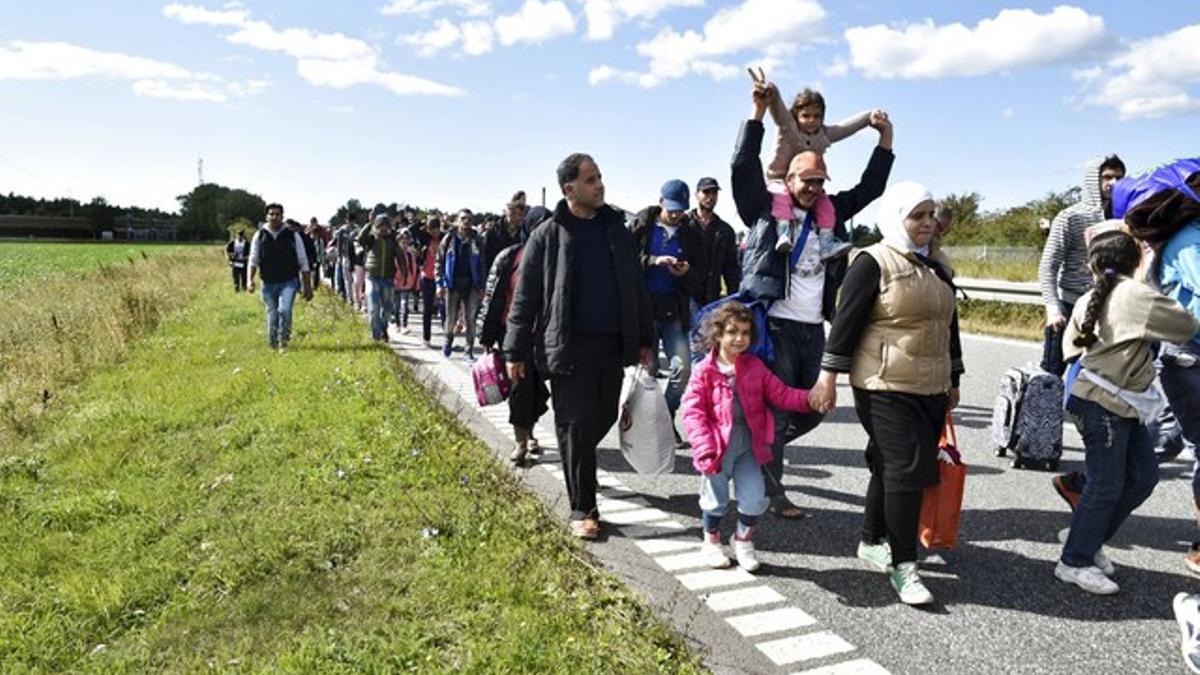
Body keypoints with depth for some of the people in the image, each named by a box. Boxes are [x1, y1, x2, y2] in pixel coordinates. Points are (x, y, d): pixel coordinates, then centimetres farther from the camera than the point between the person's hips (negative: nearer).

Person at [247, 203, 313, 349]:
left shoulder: (292, 236, 1)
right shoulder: (260, 236, 5)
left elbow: (303, 263, 3)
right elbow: (253, 260, 6)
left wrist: (307, 287, 2)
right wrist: (250, 280, -8)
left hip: (289, 282, -2)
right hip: (268, 283, 2)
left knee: (284, 310, -21)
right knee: (272, 314, 10)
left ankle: (284, 340, 0)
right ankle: (272, 344, 27)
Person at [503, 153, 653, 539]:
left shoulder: (616, 229, 10)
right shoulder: (548, 236, -3)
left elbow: (635, 288, 16)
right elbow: (525, 297, -2)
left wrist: (644, 339, 15)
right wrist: (516, 352, -4)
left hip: (613, 344, 5)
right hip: (569, 347, -5)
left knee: (604, 418, 13)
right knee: (576, 425, -2)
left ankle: (578, 468, 42)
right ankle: (582, 509, 10)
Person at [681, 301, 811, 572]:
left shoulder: (755, 367, 1)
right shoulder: (704, 371, -11)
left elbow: (780, 394, 4)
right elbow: (693, 412, -14)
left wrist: (808, 399, -12)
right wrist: (705, 447, -22)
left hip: (748, 447, 3)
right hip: (717, 448, -3)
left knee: (755, 498, 2)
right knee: (715, 500, 12)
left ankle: (744, 540, 29)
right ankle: (711, 542, 37)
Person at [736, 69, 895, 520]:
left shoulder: (830, 214, 15)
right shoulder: (767, 210, 0)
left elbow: (868, 190, 20)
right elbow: (744, 167, -10)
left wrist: (885, 141, 11)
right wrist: (758, 111, -16)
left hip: (813, 329, 6)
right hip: (776, 325, -6)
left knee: (812, 410, 13)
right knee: (776, 410, -2)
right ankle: (773, 492, 10)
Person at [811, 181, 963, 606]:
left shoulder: (936, 267, 16)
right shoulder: (874, 262, -8)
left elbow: (949, 324, 22)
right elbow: (846, 321, -11)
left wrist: (953, 380, 24)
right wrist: (829, 377, -13)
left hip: (930, 389, 7)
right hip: (886, 389, -7)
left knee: (890, 468, 14)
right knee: (907, 469, -10)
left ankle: (872, 541, 30)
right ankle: (902, 566, 1)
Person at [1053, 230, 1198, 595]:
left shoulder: (1090, 299, 10)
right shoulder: (1134, 294, -13)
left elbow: (1071, 346, 15)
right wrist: (1163, 300, 7)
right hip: (1104, 402, -9)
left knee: (1143, 476, 13)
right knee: (1106, 484, -2)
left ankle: (1089, 541, 22)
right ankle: (1075, 562, 9)